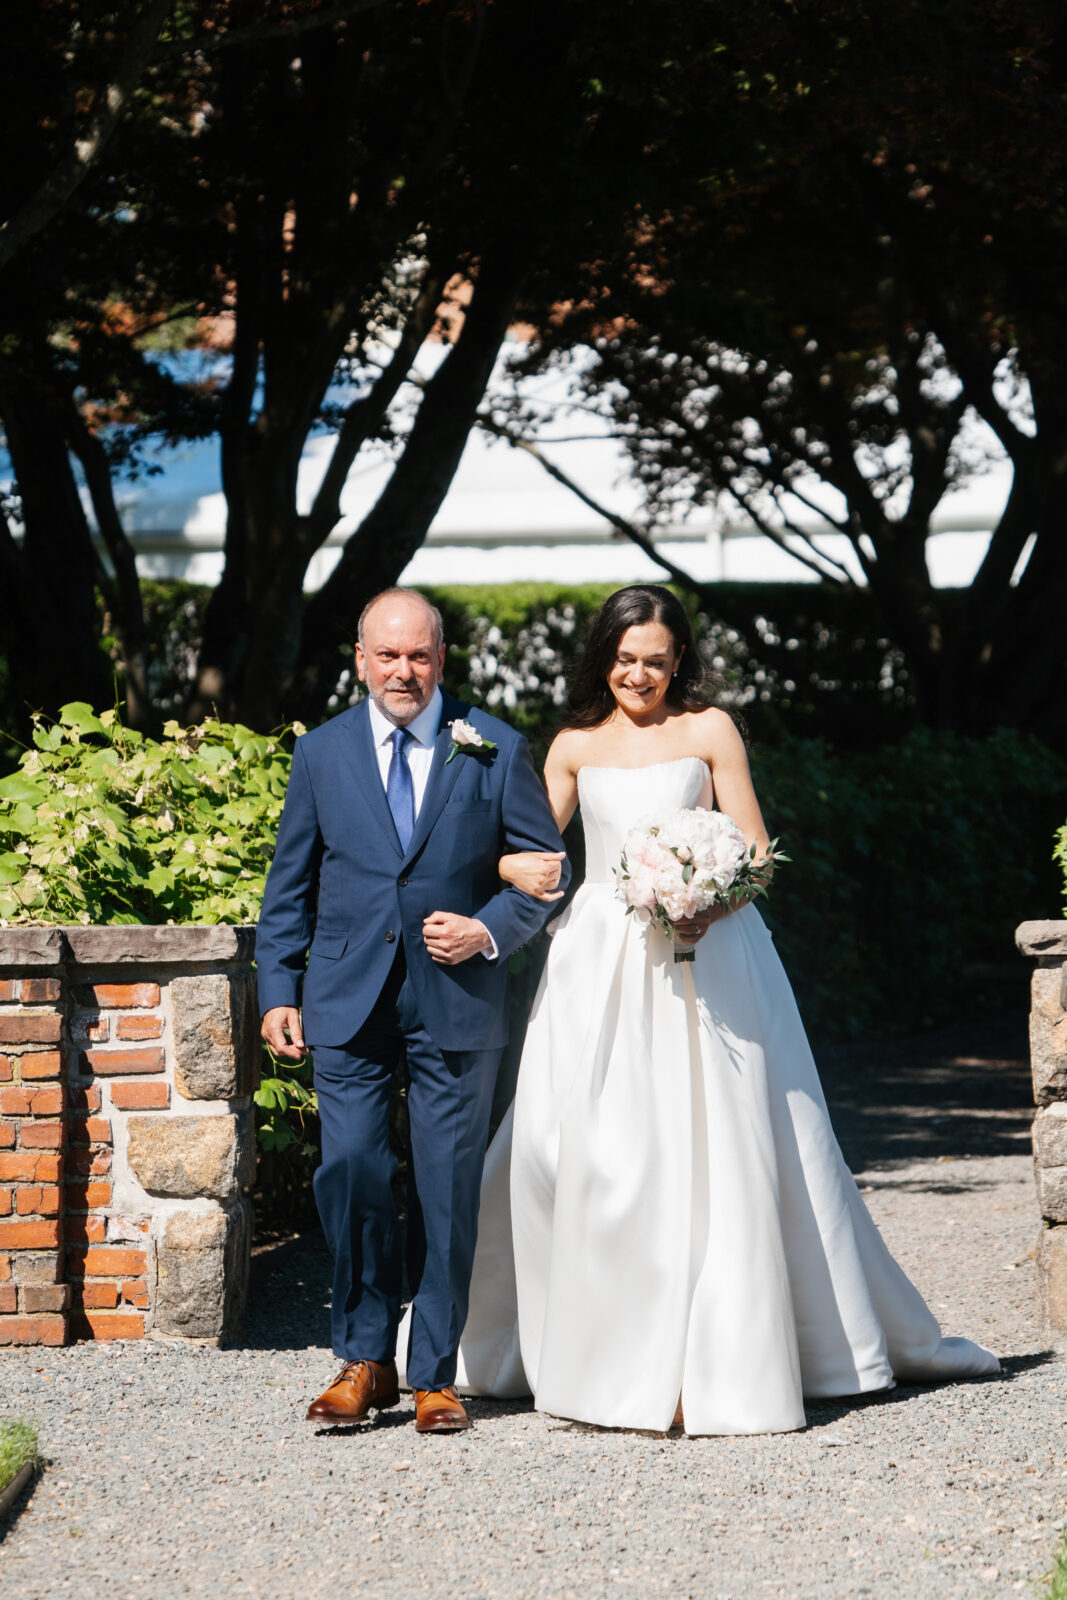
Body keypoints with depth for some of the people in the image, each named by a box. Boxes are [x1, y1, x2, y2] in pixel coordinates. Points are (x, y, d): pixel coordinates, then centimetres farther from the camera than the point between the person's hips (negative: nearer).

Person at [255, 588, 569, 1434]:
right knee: (351, 1175, -7)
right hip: (348, 1002, 1)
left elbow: (547, 866, 7)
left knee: (448, 1192, 2)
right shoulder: (321, 753, 8)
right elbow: (290, 886, 12)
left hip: (457, 1001, -1)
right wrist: (279, 991, 4)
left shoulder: (497, 751, 3)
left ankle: (435, 1375, 12)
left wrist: (489, 932, -9)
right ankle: (366, 1360, 8)